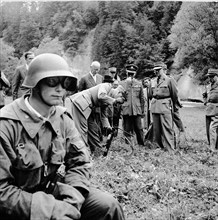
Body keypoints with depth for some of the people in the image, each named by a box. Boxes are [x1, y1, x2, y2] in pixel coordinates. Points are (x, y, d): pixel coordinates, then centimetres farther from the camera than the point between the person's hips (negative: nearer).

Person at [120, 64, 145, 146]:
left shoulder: (139, 84, 9)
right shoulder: (121, 84, 5)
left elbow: (142, 98, 13)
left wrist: (142, 111, 10)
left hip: (137, 110, 1)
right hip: (126, 110, -1)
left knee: (139, 129, 1)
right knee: (127, 129, 2)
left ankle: (141, 145, 12)